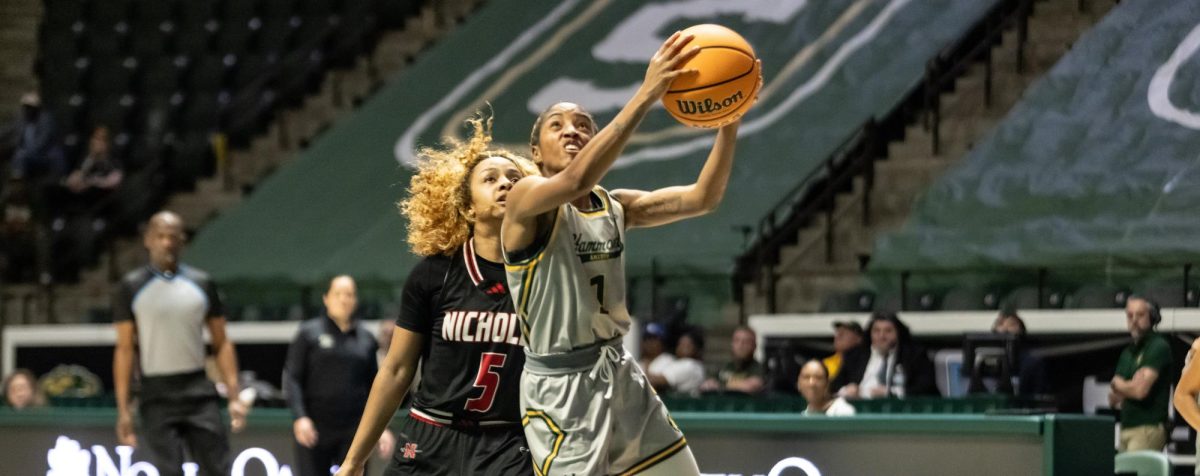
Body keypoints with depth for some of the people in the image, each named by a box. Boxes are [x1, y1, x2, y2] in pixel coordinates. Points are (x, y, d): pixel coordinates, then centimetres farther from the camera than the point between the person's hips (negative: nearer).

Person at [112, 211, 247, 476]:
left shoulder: (202, 284, 8)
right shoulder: (131, 287, 3)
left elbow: (221, 344, 10)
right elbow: (124, 349, 2)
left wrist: (234, 397, 1)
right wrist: (123, 409, -4)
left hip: (199, 393, 2)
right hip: (157, 397, -2)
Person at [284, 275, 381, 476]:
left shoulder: (366, 339, 10)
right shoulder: (309, 333, 3)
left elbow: (374, 386, 14)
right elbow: (292, 378, -2)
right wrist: (300, 416, -14)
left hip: (354, 430, 2)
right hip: (315, 429, -2)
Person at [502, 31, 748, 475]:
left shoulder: (615, 207, 9)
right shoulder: (527, 198, -11)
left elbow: (701, 198, -2)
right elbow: (577, 178, -33)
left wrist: (730, 119, -18)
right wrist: (646, 95, -39)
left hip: (621, 376, 8)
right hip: (560, 388, -8)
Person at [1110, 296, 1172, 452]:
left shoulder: (1158, 347, -6)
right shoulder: (1128, 352, 20)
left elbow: (1141, 390, -16)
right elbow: (1113, 401, 19)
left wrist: (1118, 384, 5)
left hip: (1148, 429, -8)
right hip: (1125, 428, 8)